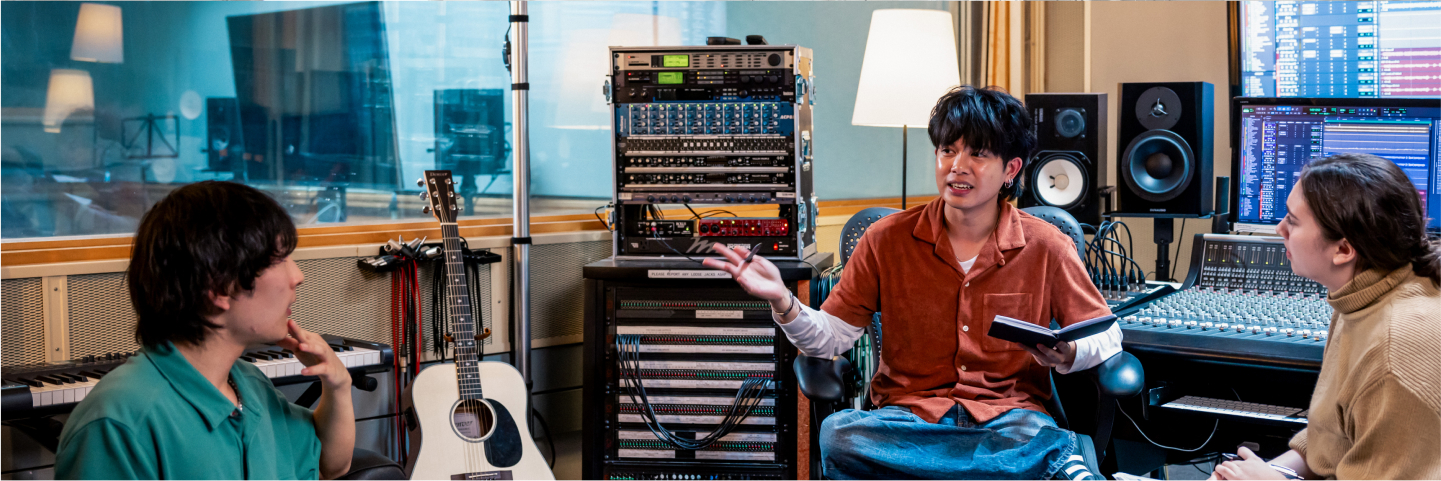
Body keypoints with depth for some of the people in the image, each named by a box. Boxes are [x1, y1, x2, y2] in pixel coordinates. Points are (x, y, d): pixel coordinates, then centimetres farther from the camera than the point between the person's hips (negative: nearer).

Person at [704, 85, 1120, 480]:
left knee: (1033, 434, -41)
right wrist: (782, 302, -16)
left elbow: (1107, 335, 10)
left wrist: (1067, 355, -13)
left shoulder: (1046, 248, 3)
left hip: (1007, 413, -2)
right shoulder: (887, 240, 4)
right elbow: (833, 336, 4)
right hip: (908, 413, 3)